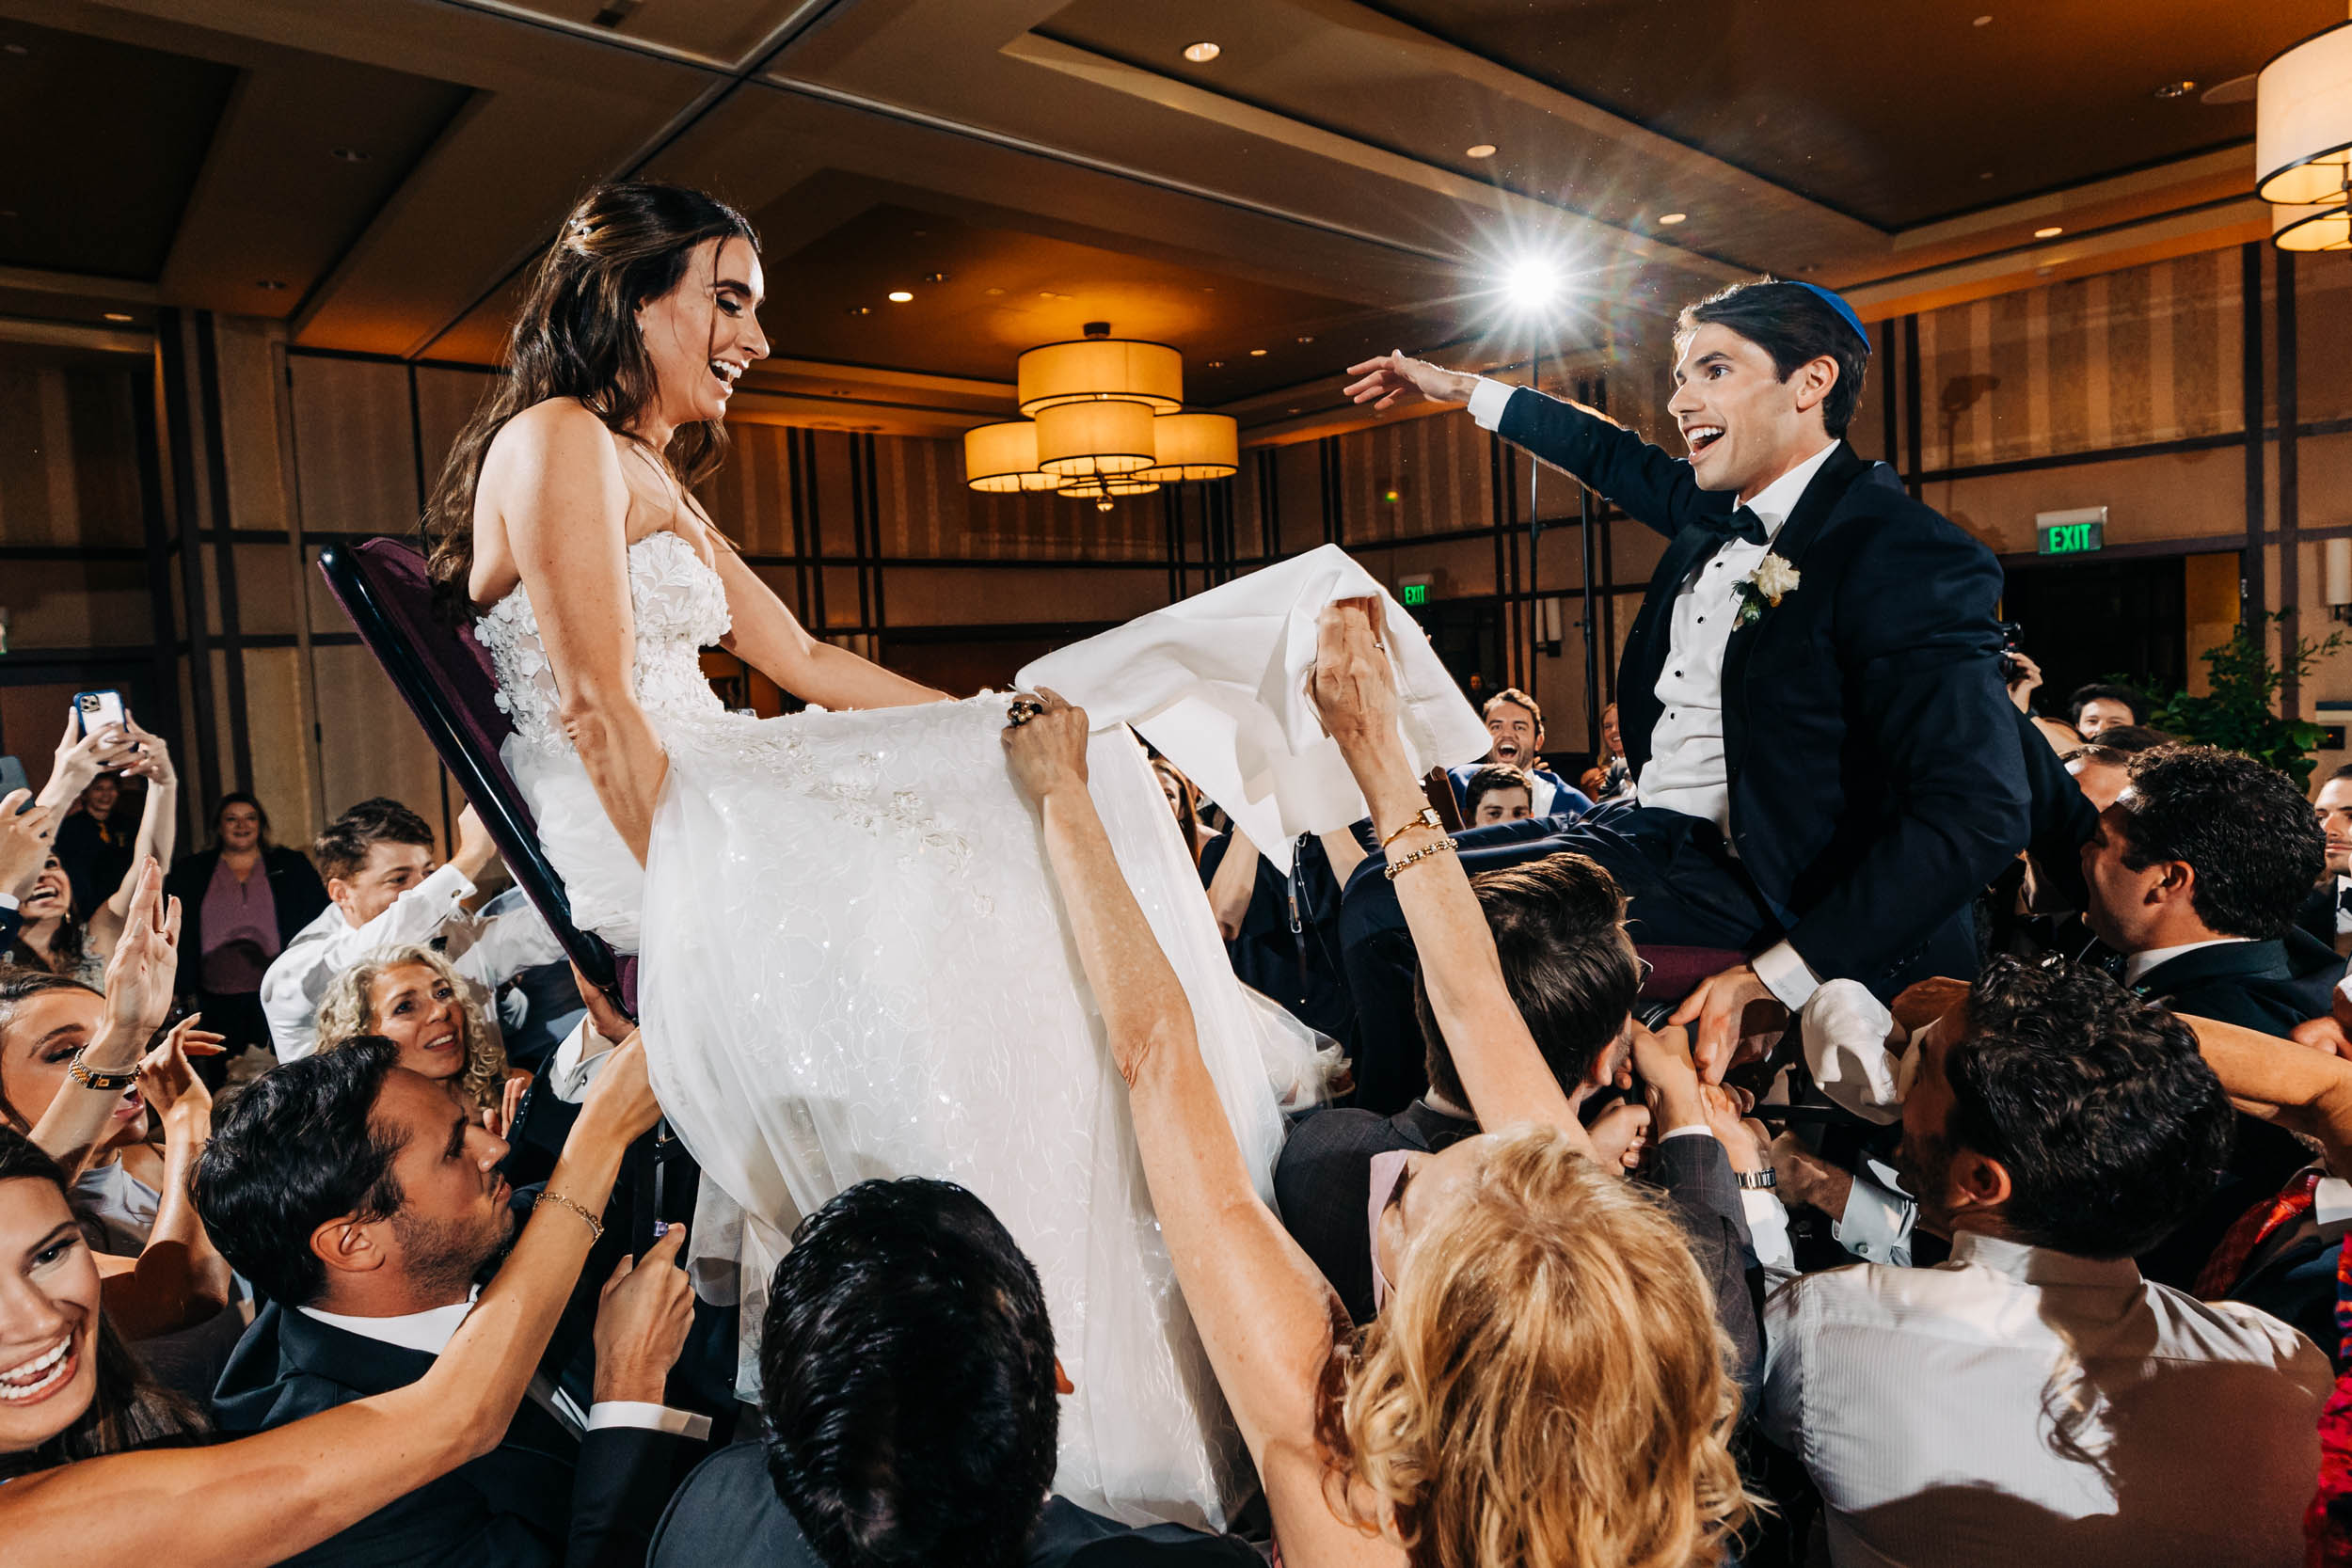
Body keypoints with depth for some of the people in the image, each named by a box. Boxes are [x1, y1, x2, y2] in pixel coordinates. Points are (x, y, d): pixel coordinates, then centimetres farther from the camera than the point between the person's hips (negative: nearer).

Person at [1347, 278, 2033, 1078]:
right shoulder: (1719, 508, 10)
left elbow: (1976, 813, -24)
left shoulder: (1910, 559, -16)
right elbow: (1617, 457, 31)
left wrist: (1770, 978, -29)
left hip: (1737, 883, -9)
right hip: (1647, 833, 9)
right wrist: (1458, 388, 40)